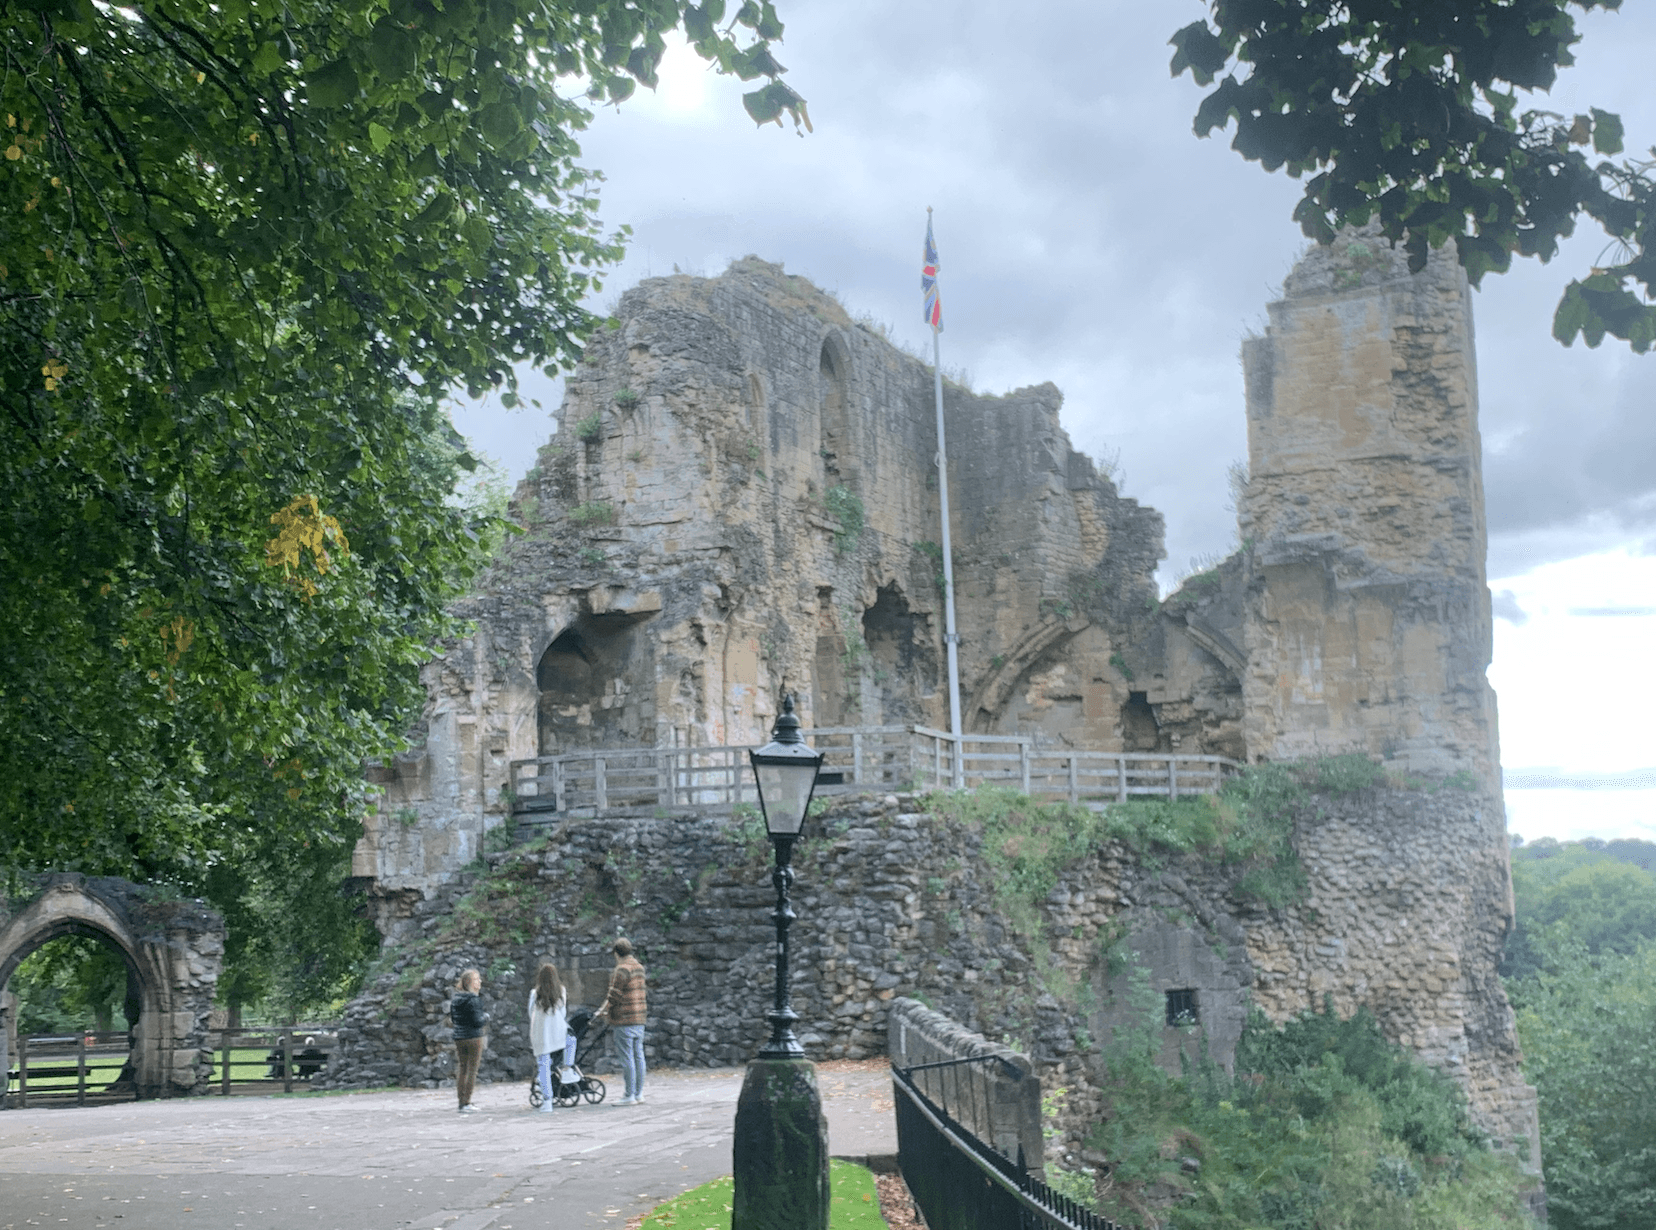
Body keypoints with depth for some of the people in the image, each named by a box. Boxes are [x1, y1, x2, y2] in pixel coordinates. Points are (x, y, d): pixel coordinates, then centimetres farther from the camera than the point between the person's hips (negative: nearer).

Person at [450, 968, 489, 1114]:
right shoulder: (473, 1000, -16)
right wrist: (486, 1017, 2)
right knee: (472, 1069, -1)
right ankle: (466, 1103, -2)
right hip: (473, 1037, -7)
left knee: (463, 1067, 14)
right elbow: (478, 1022, -19)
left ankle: (461, 1100, 16)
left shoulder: (455, 999, 7)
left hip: (459, 1037, 7)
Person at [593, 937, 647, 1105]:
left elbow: (614, 995, -15)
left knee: (627, 1057, -5)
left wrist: (602, 1012, -2)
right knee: (638, 1055, 10)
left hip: (624, 1021, -8)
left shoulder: (621, 970, -13)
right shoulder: (639, 968, 15)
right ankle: (639, 1093, 14)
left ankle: (630, 1095, -4)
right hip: (639, 1020, 8)